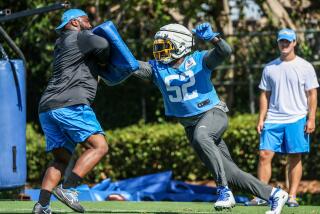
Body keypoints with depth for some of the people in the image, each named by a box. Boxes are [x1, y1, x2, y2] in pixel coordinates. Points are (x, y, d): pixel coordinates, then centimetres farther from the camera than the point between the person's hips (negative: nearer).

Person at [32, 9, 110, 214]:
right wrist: (103, 60, 7)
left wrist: (98, 66, 14)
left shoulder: (61, 45, 29)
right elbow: (102, 45, -13)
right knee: (99, 146, -10)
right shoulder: (80, 37, 3)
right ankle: (67, 188, -22)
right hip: (70, 104, -9)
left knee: (61, 158, 11)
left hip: (47, 108, 9)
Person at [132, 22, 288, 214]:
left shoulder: (198, 60, -5)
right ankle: (274, 194, 16)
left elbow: (225, 51, -19)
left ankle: (224, 191, -37)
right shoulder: (158, 68, 3)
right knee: (229, 173, 3)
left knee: (201, 136, -40)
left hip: (213, 113, -5)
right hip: (190, 124, 5)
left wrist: (212, 38, -36)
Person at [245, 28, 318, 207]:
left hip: (297, 120, -3)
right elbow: (265, 95, 14)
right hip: (273, 119, 3)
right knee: (265, 155, -6)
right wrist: (261, 119, 7)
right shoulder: (270, 68, 11)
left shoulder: (305, 67, 2)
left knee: (295, 158, -1)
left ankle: (292, 197, 3)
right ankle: (261, 196, -4)